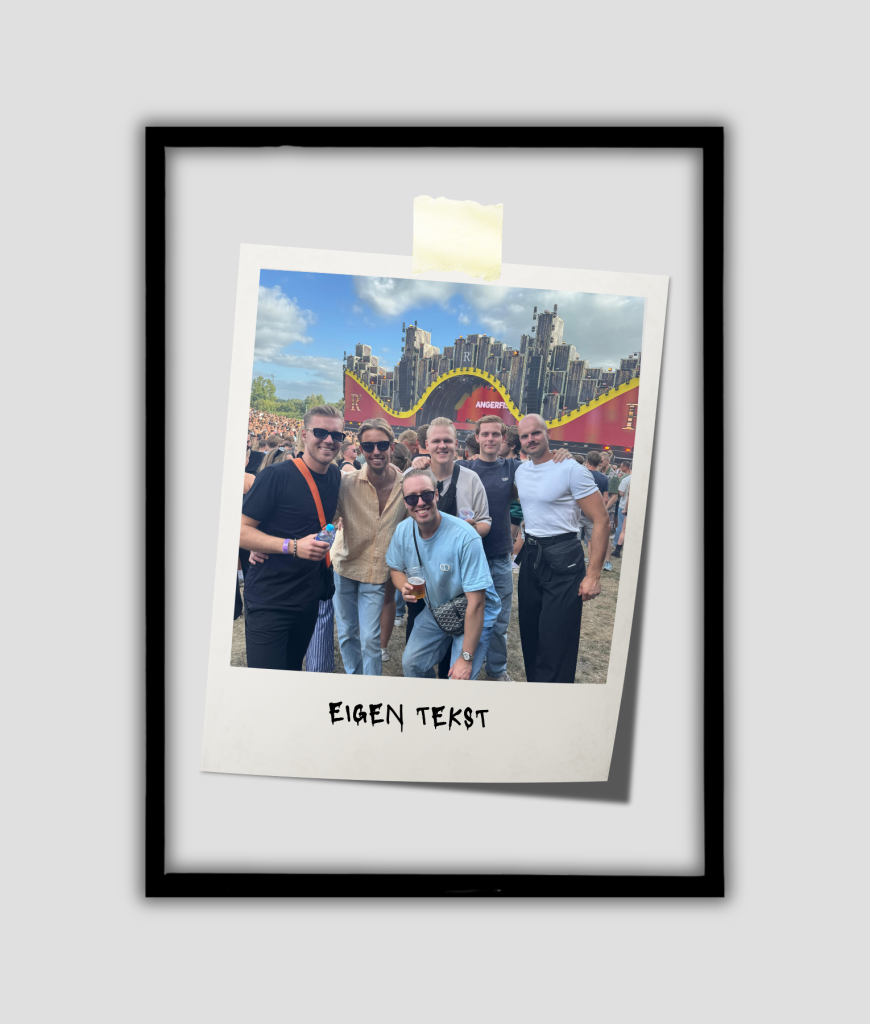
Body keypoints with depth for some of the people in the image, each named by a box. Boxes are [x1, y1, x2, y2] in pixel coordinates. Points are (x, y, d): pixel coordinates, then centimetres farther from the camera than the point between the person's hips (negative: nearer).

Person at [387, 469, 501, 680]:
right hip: (435, 612, 6)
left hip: (474, 616, -5)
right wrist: (404, 587, -18)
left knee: (460, 682, -16)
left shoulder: (465, 537, -32)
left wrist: (466, 658, -27)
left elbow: (476, 603, -29)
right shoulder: (403, 530, -12)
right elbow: (395, 568, 8)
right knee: (411, 664, 4)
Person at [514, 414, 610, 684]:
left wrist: (593, 575, -19)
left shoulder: (571, 469, -14)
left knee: (556, 642, -5)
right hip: (530, 557, 7)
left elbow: (600, 520, -15)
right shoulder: (521, 471, 7)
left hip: (563, 560, -7)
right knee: (530, 634, 15)